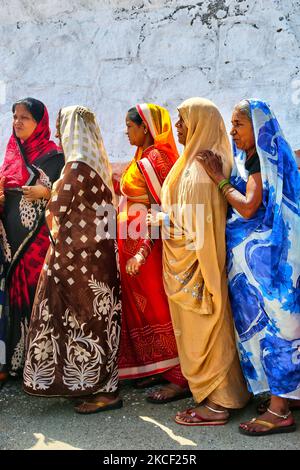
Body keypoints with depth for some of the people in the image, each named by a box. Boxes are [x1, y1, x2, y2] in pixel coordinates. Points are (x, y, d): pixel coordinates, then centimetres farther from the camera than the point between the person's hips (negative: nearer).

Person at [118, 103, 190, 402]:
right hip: (135, 245, 9)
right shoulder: (144, 158, 14)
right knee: (145, 307, 14)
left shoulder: (155, 158, -14)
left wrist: (143, 251, -23)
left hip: (147, 246, -9)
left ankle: (180, 378, 7)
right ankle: (162, 368, 25)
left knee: (158, 309, -3)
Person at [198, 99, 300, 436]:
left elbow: (248, 207, -22)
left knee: (269, 322, -5)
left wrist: (219, 177, -14)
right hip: (250, 256, 9)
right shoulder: (249, 159, 14)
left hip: (264, 255, -9)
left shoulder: (262, 160, -13)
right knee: (269, 321, 14)